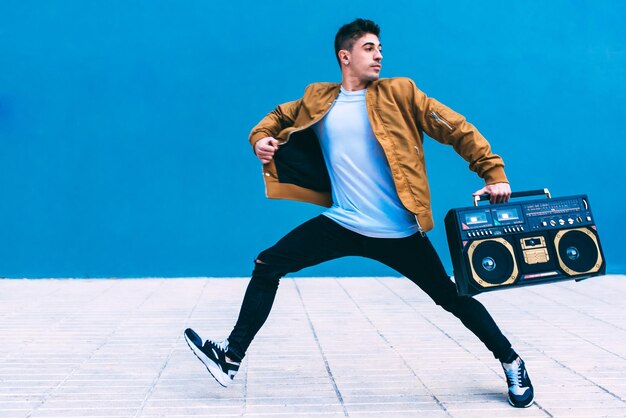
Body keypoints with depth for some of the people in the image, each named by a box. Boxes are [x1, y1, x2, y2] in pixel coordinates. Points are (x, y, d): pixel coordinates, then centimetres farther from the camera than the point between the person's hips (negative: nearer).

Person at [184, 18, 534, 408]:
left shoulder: (400, 93, -1)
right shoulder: (318, 99, 7)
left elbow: (458, 130, 0)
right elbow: (280, 116, 25)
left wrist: (494, 173, -8)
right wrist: (261, 137, 3)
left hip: (398, 231, -2)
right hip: (342, 223, 3)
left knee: (452, 297, 3)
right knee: (267, 266, -3)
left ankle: (511, 361, 24)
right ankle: (232, 356, 8)